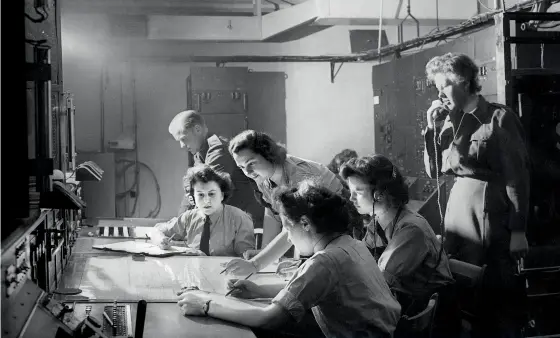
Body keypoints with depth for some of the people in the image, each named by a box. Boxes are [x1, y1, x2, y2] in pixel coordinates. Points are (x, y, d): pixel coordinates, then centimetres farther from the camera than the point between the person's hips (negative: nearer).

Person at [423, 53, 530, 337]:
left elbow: (518, 176, -10)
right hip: (459, 209, 6)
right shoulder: (451, 122, 9)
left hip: (493, 212, -6)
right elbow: (434, 171, 11)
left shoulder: (499, 118, -9)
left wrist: (518, 230, -14)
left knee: (499, 291, 0)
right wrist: (433, 129, 0)